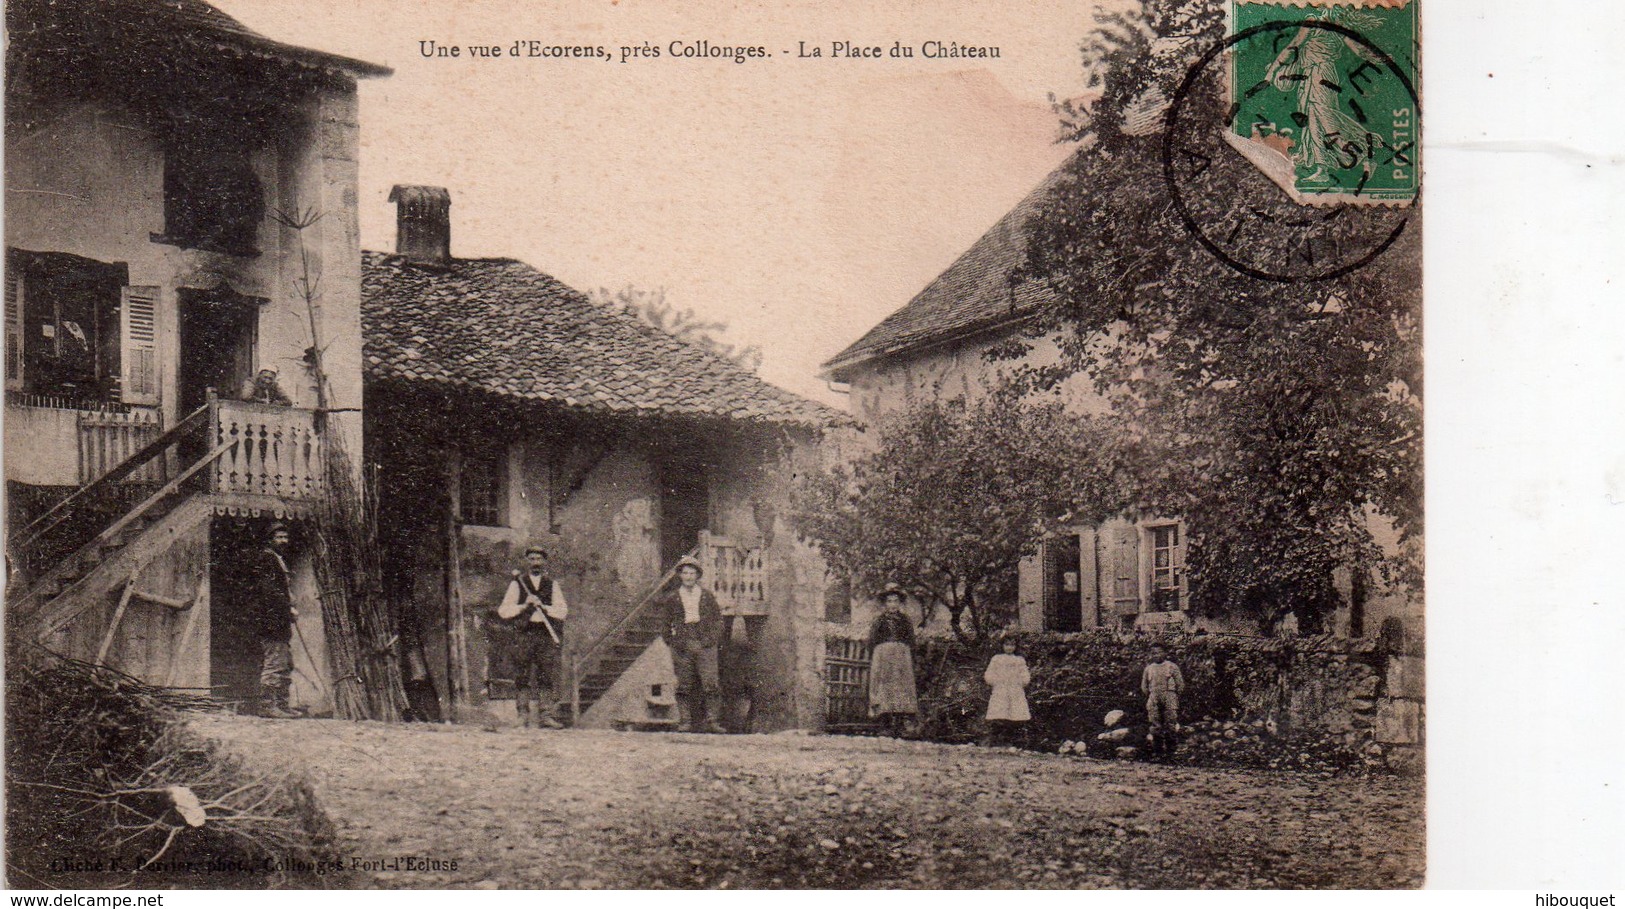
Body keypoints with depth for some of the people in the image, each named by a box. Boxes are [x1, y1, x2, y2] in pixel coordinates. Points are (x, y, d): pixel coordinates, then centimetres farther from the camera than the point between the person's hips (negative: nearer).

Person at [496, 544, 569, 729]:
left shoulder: (552, 585, 15)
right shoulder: (517, 584, 11)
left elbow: (563, 611, 6)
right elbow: (503, 611, 4)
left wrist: (543, 607, -9)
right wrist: (524, 606, -9)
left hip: (547, 635, 1)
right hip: (522, 634, -1)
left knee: (547, 677, -4)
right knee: (522, 678, -4)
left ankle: (547, 716, -5)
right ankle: (523, 718, -2)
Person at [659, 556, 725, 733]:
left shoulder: (708, 596, 9)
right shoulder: (672, 598, 8)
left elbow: (717, 620, 13)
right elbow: (666, 622, 15)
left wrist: (711, 640, 2)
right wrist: (671, 641, 6)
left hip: (705, 645, 0)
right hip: (682, 647, 0)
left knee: (711, 684, -9)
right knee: (685, 686, 0)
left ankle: (712, 721, -6)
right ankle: (685, 721, 5)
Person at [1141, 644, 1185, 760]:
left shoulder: (1172, 667, 1)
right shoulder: (1149, 668, 12)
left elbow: (1180, 684, 5)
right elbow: (1144, 686, 21)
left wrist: (1173, 696, 3)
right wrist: (1150, 696, 14)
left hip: (1169, 698, -3)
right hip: (1154, 699, 3)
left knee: (1170, 724, -6)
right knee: (1156, 725, 2)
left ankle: (1170, 749, -2)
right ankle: (1157, 750, 7)